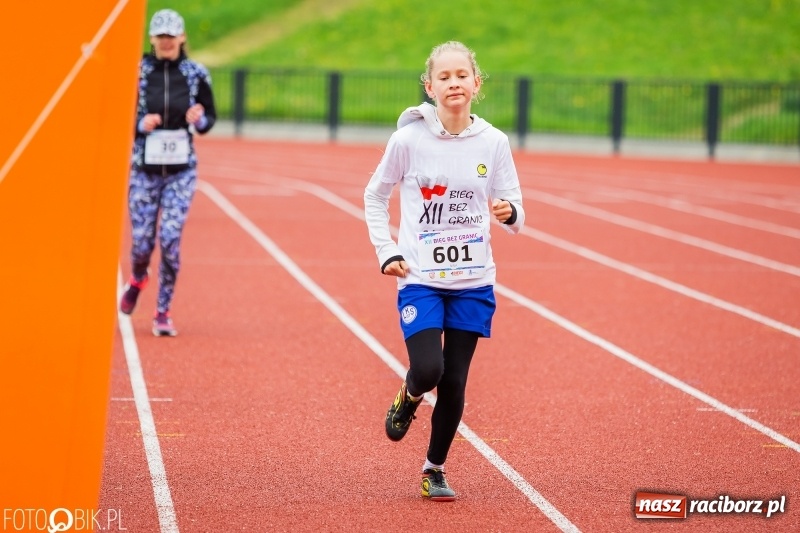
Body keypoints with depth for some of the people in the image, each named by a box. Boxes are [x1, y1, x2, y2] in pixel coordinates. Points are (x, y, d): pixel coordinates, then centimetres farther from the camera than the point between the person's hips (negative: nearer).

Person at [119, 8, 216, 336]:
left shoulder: (196, 73, 0)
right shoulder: (136, 72, -3)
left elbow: (210, 117, 8)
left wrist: (199, 120, -15)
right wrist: (140, 124, -19)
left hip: (181, 171, 0)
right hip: (144, 169, 0)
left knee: (170, 241, -9)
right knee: (142, 242, 0)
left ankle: (163, 314, 4)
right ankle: (138, 278, 38)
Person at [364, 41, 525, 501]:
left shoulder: (493, 143, -3)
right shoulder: (409, 139, -8)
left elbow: (514, 214, 3)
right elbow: (375, 196, 6)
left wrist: (510, 213, -20)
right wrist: (386, 251, -2)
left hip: (473, 281, 2)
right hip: (420, 280, -2)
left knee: (454, 382, 3)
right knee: (427, 370, -16)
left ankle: (435, 469, 22)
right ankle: (408, 401, 21)